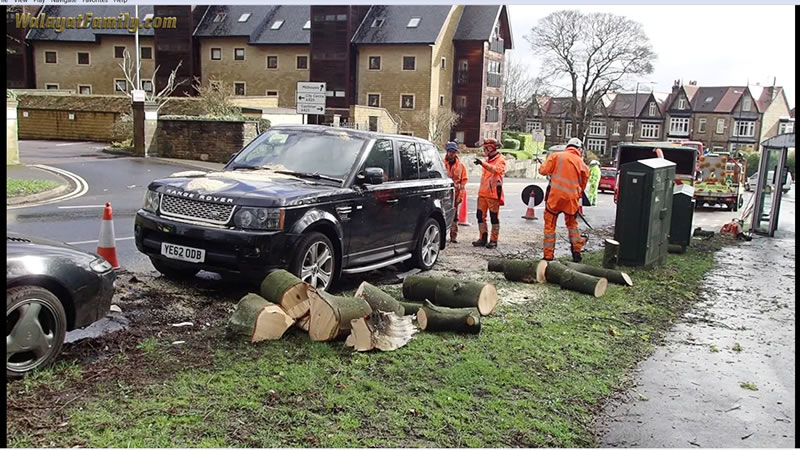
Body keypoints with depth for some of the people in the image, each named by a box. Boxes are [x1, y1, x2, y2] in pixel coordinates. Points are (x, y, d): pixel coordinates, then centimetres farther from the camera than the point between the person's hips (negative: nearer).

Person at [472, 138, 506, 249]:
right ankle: (483, 238, 14)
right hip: (483, 193, 8)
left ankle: (494, 240, 2)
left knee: (494, 217, -2)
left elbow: (496, 169, -28)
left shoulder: (500, 160, -7)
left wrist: (482, 163, -38)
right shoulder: (487, 160, 19)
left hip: (493, 193, -8)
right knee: (481, 215, 7)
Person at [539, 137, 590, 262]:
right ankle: (577, 251, 19)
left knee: (550, 225, 6)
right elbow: (583, 184, 14)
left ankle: (548, 255, 6)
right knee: (572, 223, 23)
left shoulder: (556, 156, -1)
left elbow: (543, 170, -4)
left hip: (555, 196, -2)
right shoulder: (582, 163, 8)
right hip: (572, 198, 3)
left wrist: (551, 172, 16)